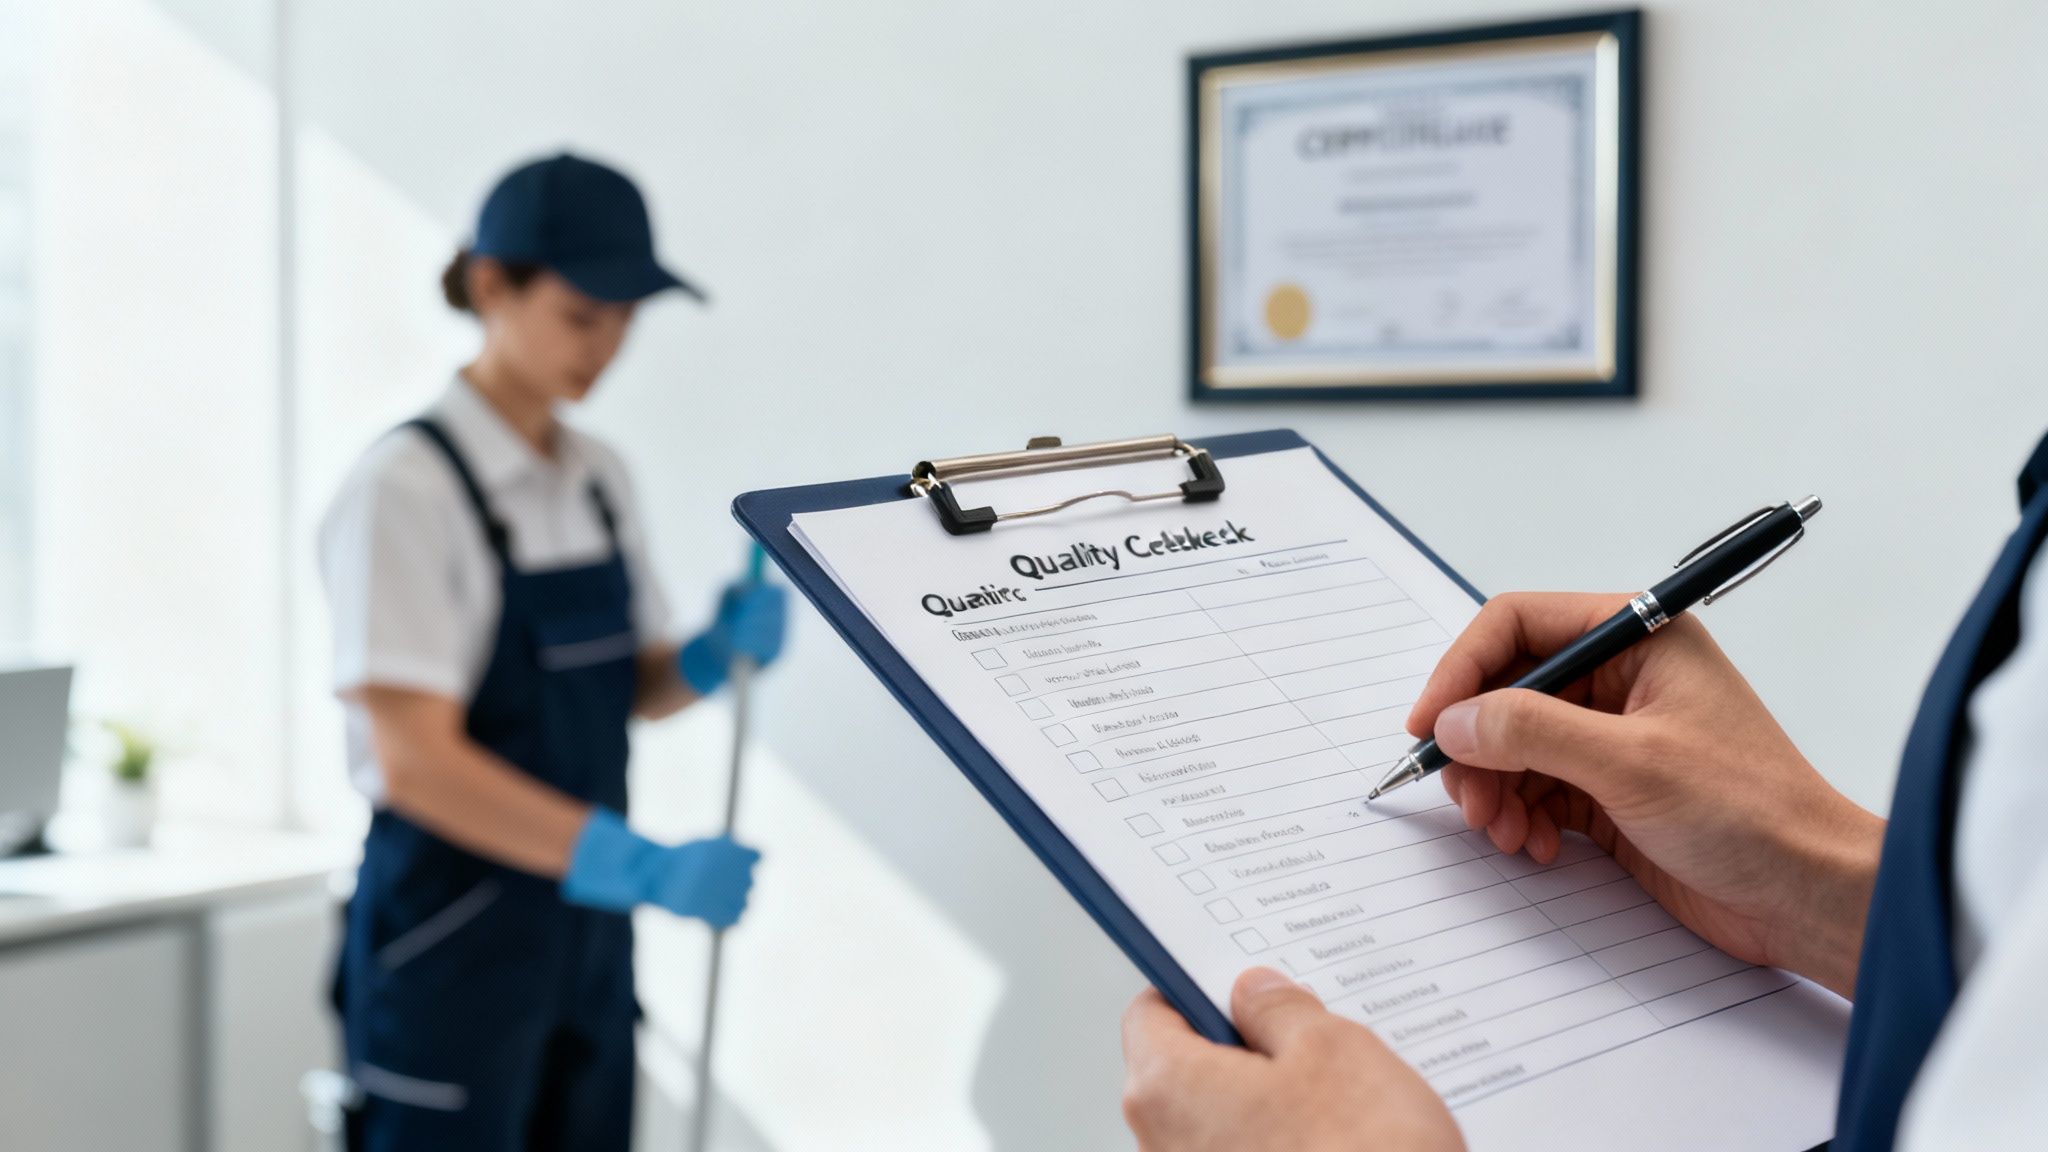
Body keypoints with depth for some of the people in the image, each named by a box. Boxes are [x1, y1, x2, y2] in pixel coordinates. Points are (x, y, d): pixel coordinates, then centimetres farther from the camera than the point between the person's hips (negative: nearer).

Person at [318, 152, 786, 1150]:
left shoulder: (600, 478, 7)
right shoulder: (408, 488, -15)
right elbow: (415, 760, -22)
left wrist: (720, 653, -9)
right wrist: (643, 867, -31)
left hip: (585, 926, 7)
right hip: (453, 941, -7)